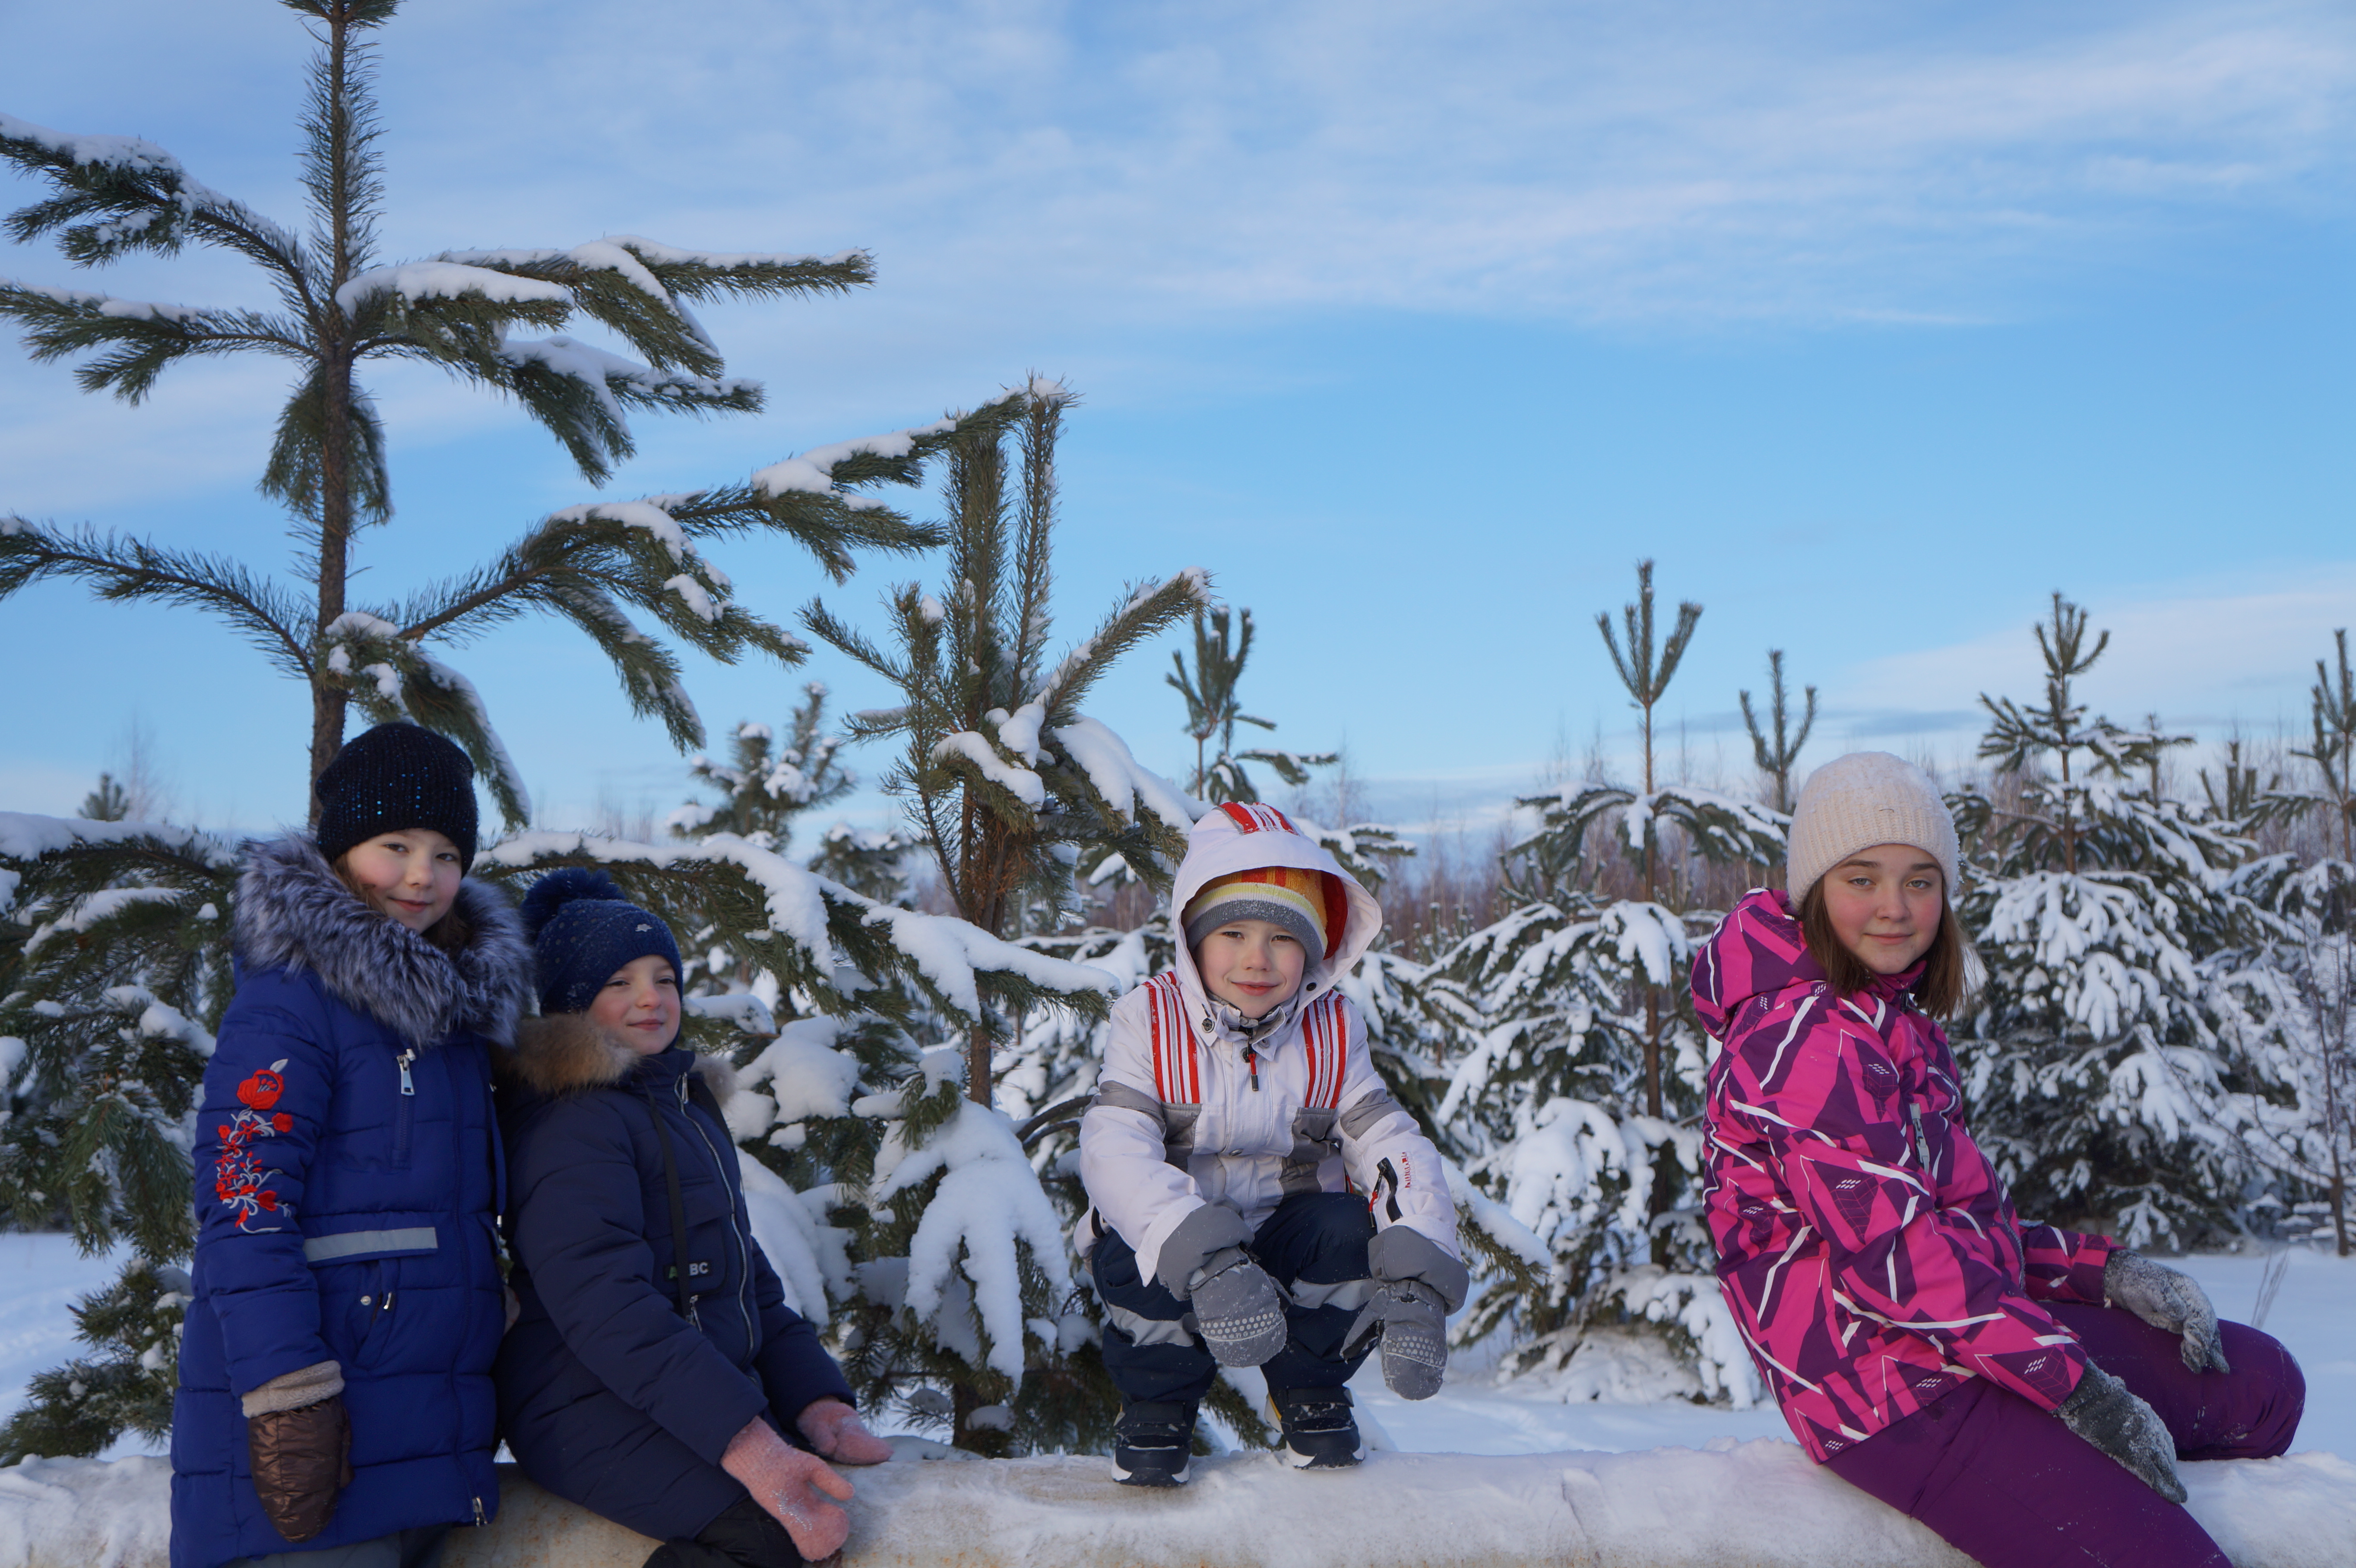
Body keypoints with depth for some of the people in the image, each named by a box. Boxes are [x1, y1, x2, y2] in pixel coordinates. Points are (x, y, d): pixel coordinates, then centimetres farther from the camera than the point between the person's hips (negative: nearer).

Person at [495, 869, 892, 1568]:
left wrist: (816, 1402, 3)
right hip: (596, 1411, -9)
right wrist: (744, 1443, -30)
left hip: (710, 1394, 9)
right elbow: (602, 1303, -23)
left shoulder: (687, 1102, 19)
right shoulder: (572, 1117, -11)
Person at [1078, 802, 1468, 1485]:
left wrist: (1414, 1281, -32)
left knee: (1348, 1229, -29)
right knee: (1136, 1250, -35)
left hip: (1285, 1242, 2)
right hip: (1169, 1236, -2)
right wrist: (1206, 1258, -45)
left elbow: (1395, 1148, -13)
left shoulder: (1331, 1034, -5)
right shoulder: (1151, 1024, -13)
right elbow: (1113, 1152, -28)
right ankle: (1155, 1405, -2)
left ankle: (1309, 1391, 2)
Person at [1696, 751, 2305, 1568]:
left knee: (2263, 1381, 15)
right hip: (1895, 1389, -10)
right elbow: (1893, 1253, -23)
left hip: (1962, 1327, 10)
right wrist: (2078, 1389, -19)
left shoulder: (1891, 1017, 15)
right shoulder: (1802, 1040, -18)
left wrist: (2104, 1269, 4)